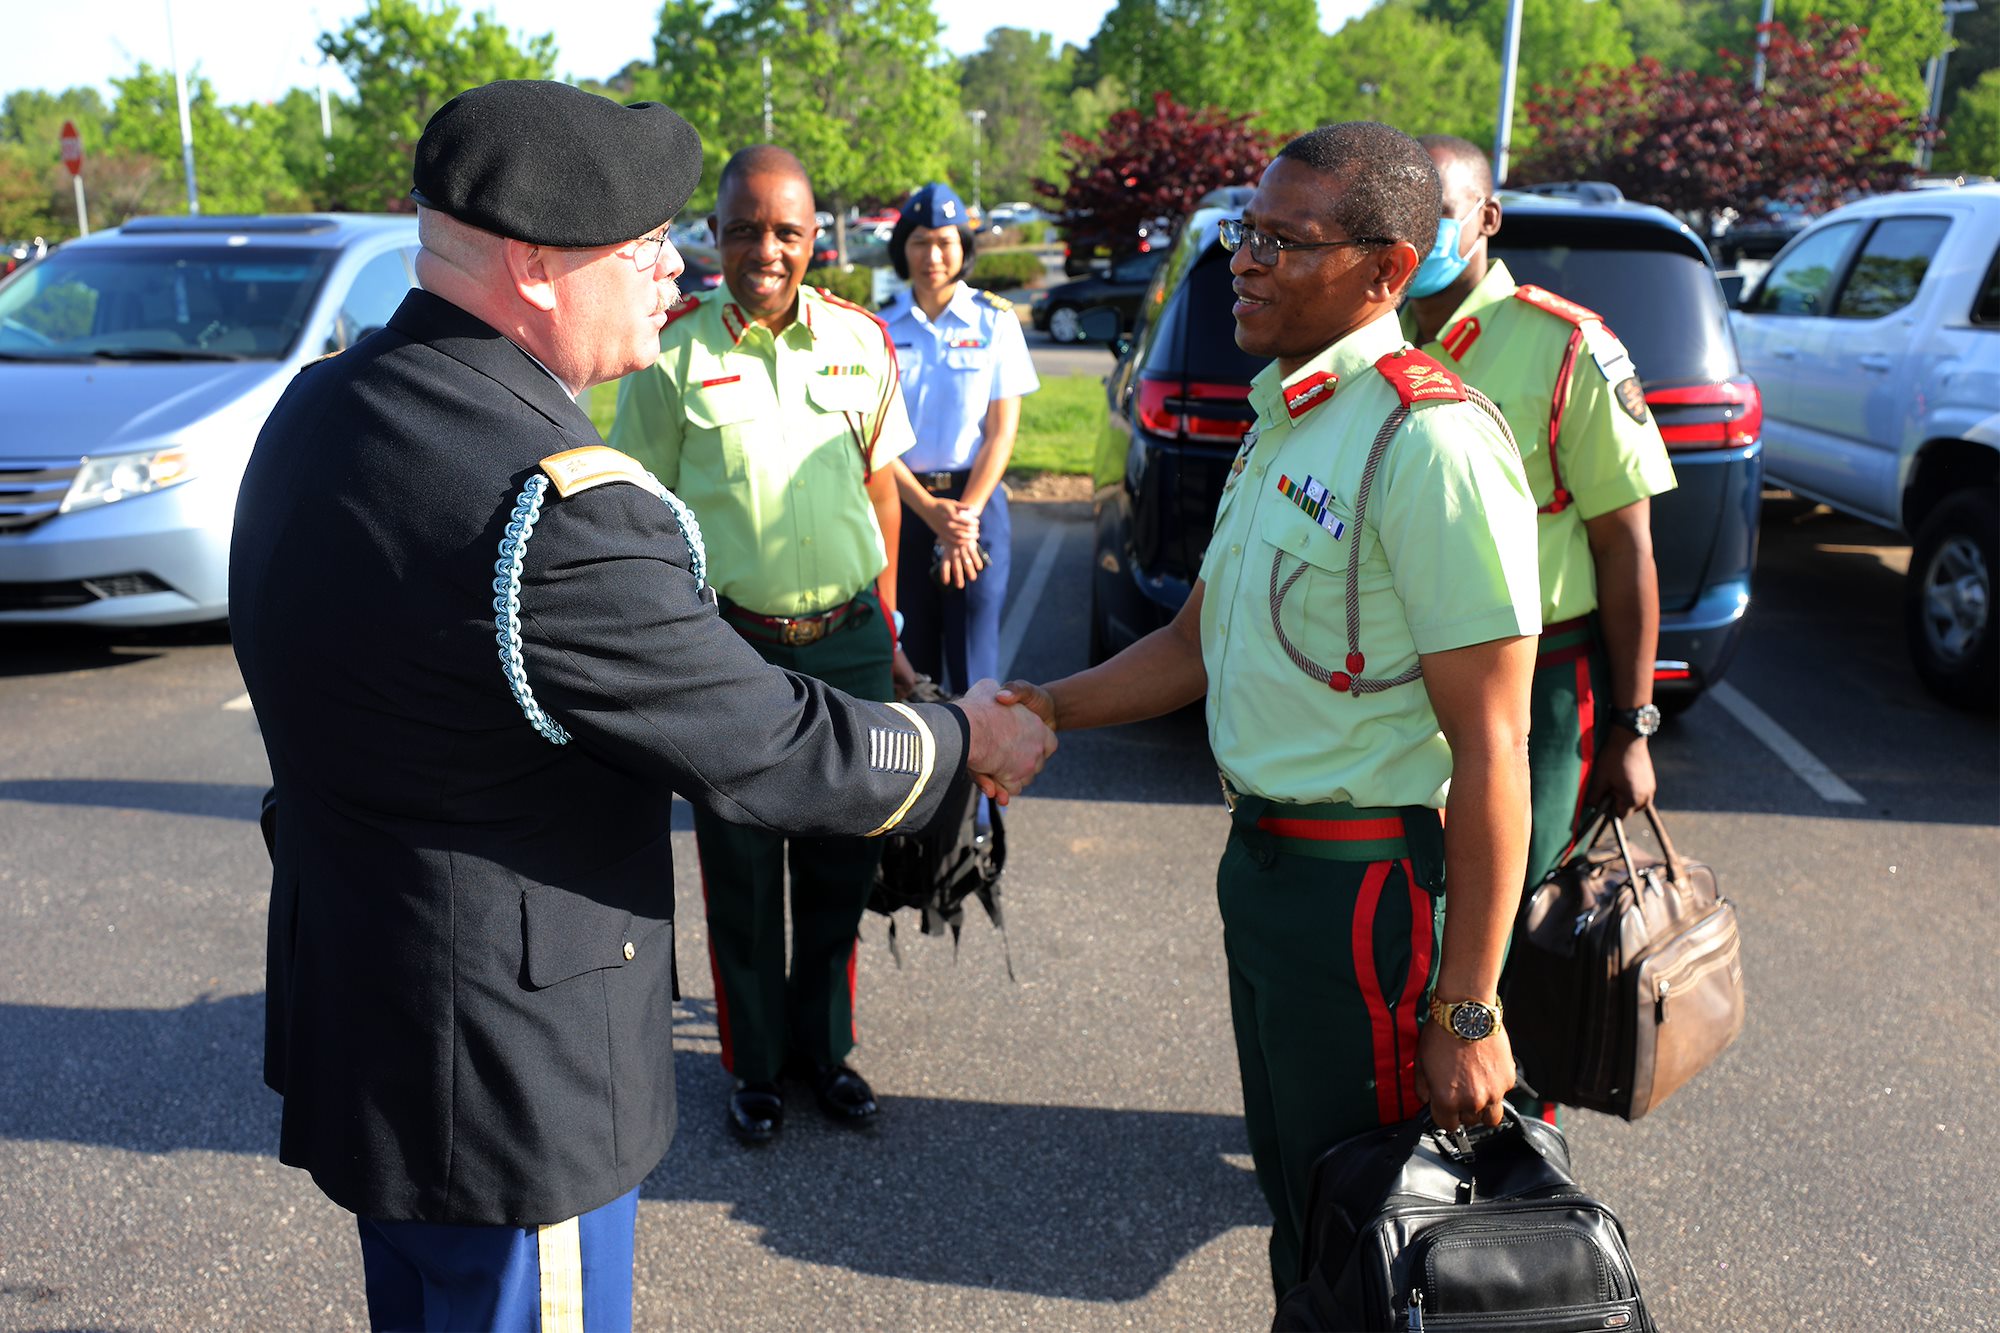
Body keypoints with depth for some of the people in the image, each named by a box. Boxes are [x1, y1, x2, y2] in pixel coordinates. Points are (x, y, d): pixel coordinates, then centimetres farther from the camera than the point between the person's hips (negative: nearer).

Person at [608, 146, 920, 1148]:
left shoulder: (859, 340, 3)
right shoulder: (673, 351, -6)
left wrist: (886, 631, 11)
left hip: (847, 640, 3)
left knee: (843, 861, 12)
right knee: (741, 871, 9)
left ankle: (825, 1046, 33)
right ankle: (756, 1065, 29)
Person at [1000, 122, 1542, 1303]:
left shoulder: (1430, 443, -20)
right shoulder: (1284, 419, 9)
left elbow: (1490, 747, -22)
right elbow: (1199, 644, 17)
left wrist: (1468, 1013, -20)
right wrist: (1049, 710, 4)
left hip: (1364, 886, -9)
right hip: (1262, 855, 9)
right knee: (1290, 1182, 24)